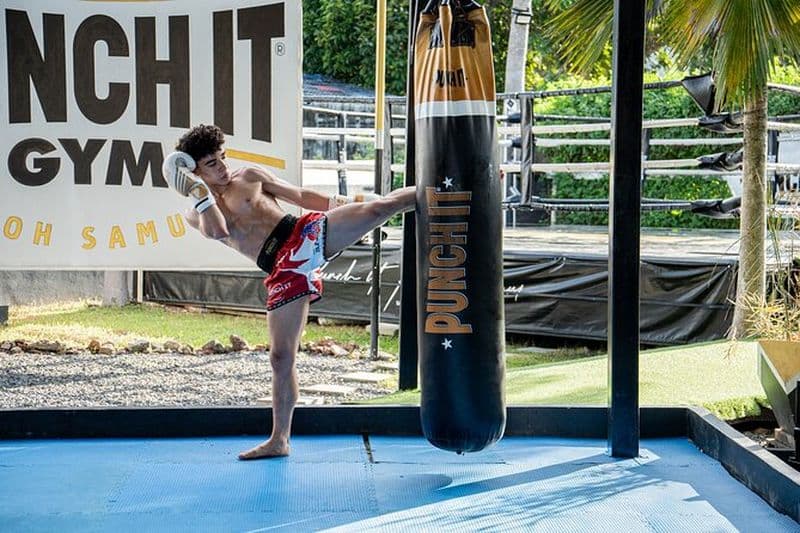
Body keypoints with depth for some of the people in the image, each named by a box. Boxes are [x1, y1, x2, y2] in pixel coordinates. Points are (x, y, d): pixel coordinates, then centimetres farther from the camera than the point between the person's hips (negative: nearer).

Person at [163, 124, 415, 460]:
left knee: (382, 205, -18)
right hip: (283, 273, 0)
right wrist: (198, 191, -12)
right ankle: (279, 441, 14)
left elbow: (302, 197, 14)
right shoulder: (196, 215, 10)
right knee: (281, 356, 2)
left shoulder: (250, 177, 12)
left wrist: (342, 202, 5)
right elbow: (219, 232, -13)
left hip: (307, 233, 0)